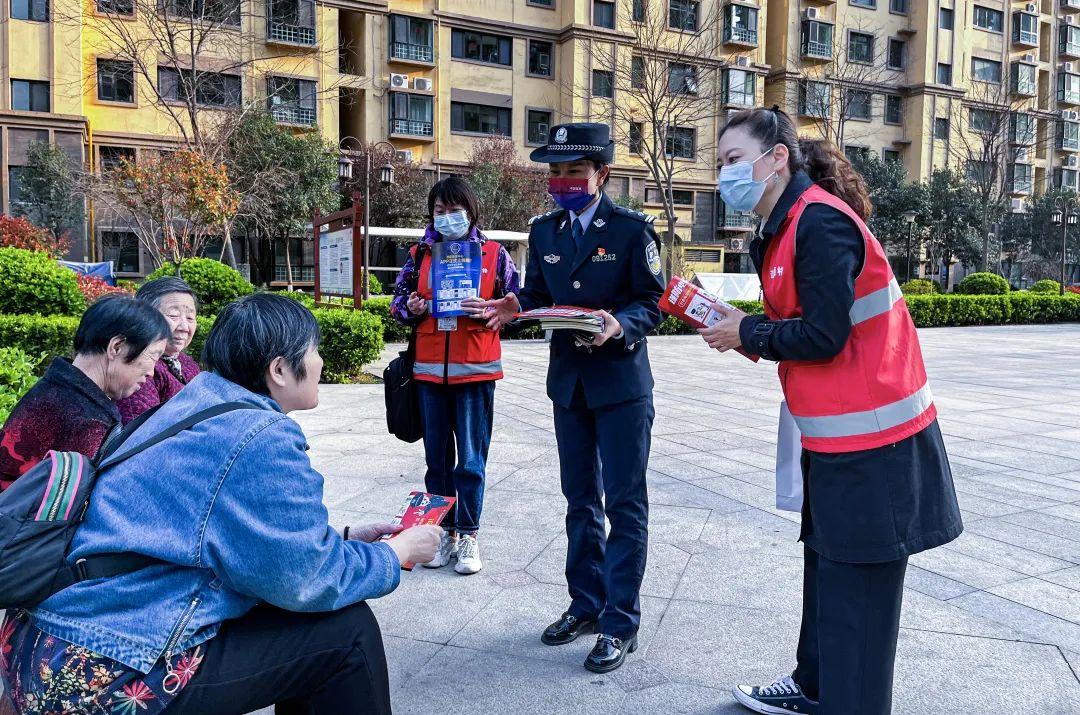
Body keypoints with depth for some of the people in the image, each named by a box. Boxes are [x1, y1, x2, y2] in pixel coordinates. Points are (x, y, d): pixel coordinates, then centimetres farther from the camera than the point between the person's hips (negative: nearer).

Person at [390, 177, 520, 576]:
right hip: (430, 370, 3)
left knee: (471, 459, 0)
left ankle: (468, 536, 12)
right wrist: (412, 308, -8)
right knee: (437, 457, 9)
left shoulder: (493, 254, 4)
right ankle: (445, 532, 21)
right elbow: (399, 299, 14)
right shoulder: (419, 254, 10)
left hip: (475, 370, -3)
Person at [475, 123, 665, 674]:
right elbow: (537, 293, 9)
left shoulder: (632, 229, -8)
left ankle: (620, 623, 12)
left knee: (624, 502, 1)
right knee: (580, 499, 16)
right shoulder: (543, 231, 7)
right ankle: (586, 603, 31)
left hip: (621, 382, -5)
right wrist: (516, 308, -12)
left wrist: (619, 324, -28)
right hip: (568, 381, 6)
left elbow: (650, 304, -9)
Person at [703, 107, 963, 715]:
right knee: (825, 568, 21)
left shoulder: (821, 222, -18)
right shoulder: (789, 226, 13)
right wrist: (741, 329, 1)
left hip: (870, 442, -10)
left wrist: (746, 334, -8)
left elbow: (822, 336, -21)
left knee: (855, 592, 0)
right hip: (836, 437, 10)